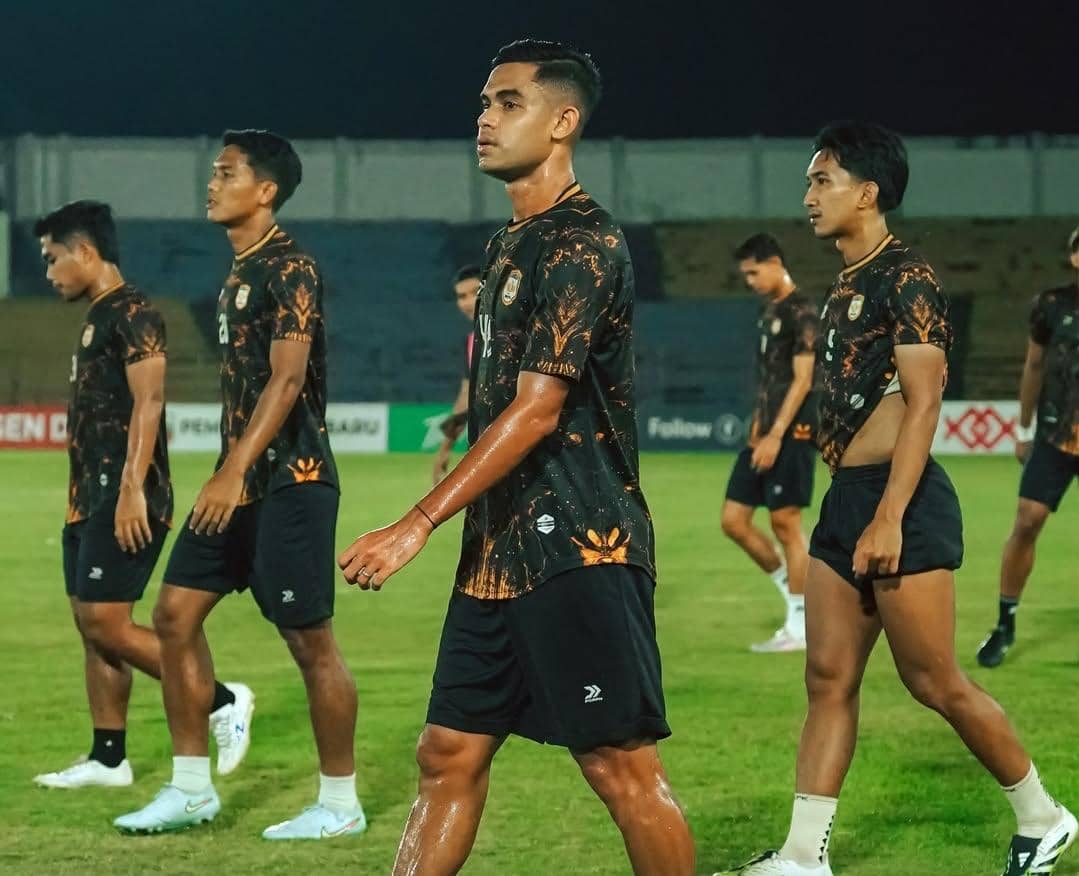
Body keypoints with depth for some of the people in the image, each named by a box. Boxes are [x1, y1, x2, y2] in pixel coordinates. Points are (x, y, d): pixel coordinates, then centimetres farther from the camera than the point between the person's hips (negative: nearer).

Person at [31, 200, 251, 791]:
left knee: (107, 624, -12)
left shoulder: (132, 313, -12)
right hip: (91, 496, 10)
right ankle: (107, 759, 12)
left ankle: (220, 701, -1)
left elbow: (147, 403, -20)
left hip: (124, 497, -10)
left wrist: (131, 491, -25)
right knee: (91, 627, 8)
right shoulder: (96, 318, 18)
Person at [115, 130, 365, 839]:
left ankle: (341, 804, 7)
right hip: (241, 481, 10)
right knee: (176, 614, 5)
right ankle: (192, 788, 12)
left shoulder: (290, 269, -13)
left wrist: (235, 471, -26)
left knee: (311, 640, -3)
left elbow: (287, 379, -21)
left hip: (291, 483, -10)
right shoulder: (239, 273, 15)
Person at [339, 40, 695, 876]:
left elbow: (538, 407, -19)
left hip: (579, 551, -9)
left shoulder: (584, 243, -12)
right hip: (499, 548, 9)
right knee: (449, 755, 8)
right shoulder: (511, 243, 16)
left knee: (622, 767, -4)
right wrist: (472, 527, 19)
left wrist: (419, 524, -21)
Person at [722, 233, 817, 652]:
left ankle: (800, 629, 0)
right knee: (734, 521, 5)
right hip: (765, 433, 9)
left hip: (791, 434, -9)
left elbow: (802, 380, -15)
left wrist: (775, 435, -19)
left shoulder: (801, 312, -10)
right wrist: (757, 423, 13)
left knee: (785, 524, -6)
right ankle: (793, 593, 17)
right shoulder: (768, 310, 16)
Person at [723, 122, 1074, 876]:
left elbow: (923, 404, -19)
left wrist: (889, 518, -24)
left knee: (934, 681, -2)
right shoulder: (846, 287, 15)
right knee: (829, 680, 6)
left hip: (901, 502, -9)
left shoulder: (907, 279, -13)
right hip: (845, 500, 9)